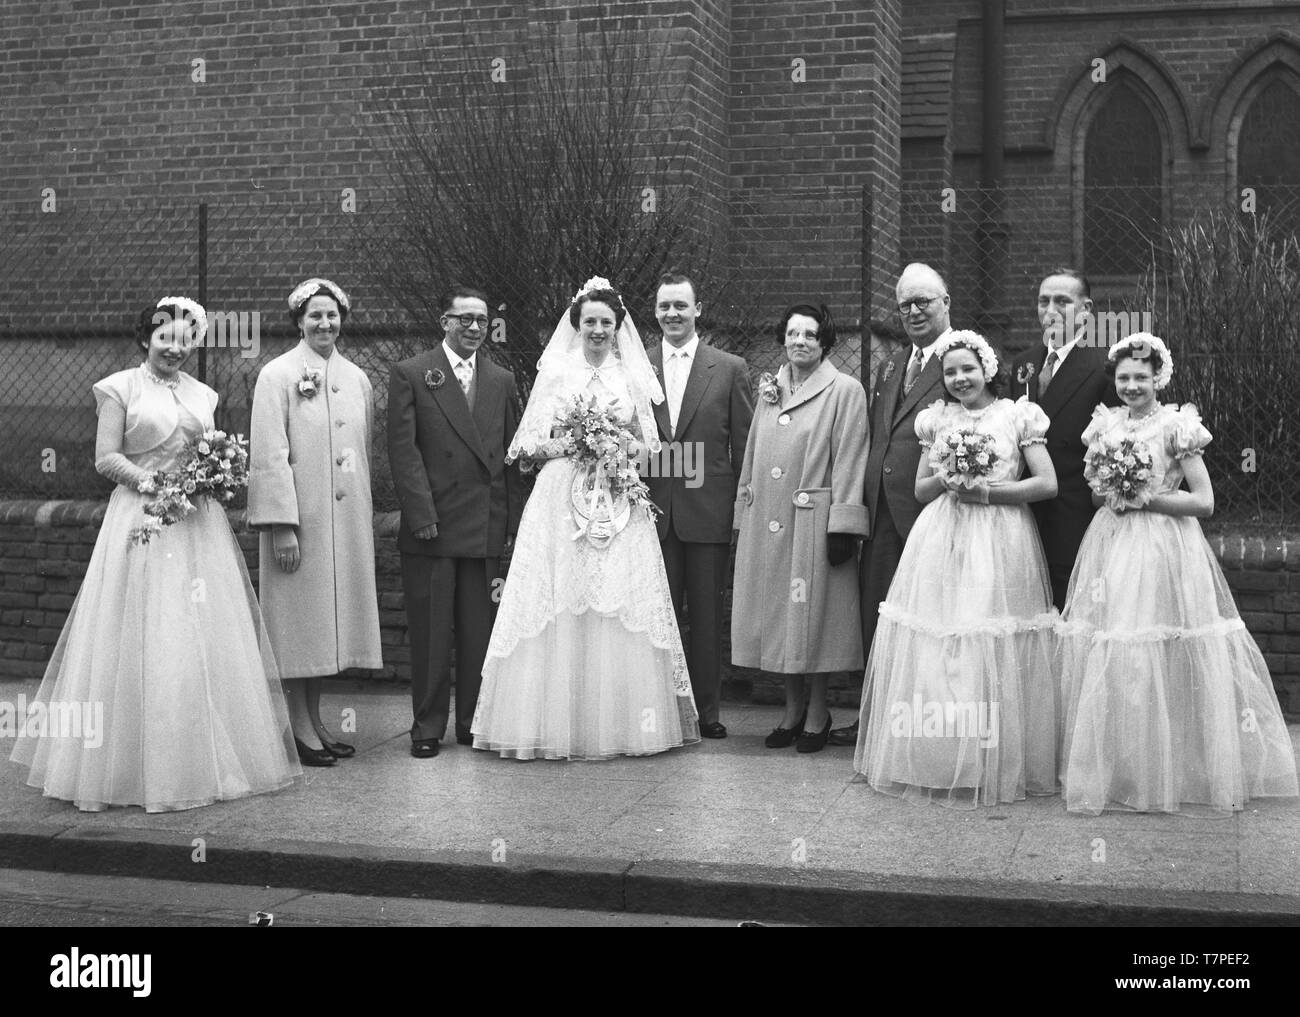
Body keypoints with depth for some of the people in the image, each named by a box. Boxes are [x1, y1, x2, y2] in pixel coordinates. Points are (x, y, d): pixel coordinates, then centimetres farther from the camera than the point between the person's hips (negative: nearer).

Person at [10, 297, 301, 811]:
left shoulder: (202, 394, 16)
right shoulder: (121, 388, 2)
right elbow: (106, 457, -4)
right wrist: (151, 482, -17)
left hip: (199, 523, 5)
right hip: (143, 519, -5)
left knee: (204, 640, 4)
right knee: (142, 640, -5)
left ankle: (206, 758, 13)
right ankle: (138, 764, 2)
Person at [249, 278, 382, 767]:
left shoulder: (356, 377, 12)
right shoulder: (277, 375, -5)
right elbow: (269, 456, -10)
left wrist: (366, 512, 12)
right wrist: (281, 525, -16)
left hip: (347, 518, 6)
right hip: (300, 517, -6)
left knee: (331, 615, 10)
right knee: (300, 617, -1)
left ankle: (315, 721, 20)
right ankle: (299, 727, 7)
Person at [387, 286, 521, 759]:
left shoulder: (501, 381, 13)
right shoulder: (410, 375, 1)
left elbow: (510, 456, 13)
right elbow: (403, 450, -5)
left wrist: (511, 524, 7)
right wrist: (421, 516, -13)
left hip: (486, 528, 3)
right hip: (431, 527, -3)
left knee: (479, 631, 8)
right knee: (430, 632, 3)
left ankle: (473, 722, 19)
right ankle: (427, 727, 12)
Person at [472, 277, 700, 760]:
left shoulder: (633, 375, 11)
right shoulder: (555, 371, 7)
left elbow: (651, 445, 13)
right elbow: (529, 443, 5)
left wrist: (627, 447, -7)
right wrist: (567, 444, -12)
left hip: (620, 508, 1)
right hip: (562, 502, -1)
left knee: (620, 608, -3)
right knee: (561, 610, -5)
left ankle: (620, 722, 4)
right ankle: (557, 724, 0)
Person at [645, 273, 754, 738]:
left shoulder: (730, 369, 3)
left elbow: (744, 443, 3)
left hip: (708, 510, -1)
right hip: (652, 508, 1)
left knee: (706, 616, 5)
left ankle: (706, 709, 14)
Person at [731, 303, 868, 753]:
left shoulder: (845, 390, -3)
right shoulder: (770, 388, 13)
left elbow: (850, 462, -8)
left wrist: (843, 526, -14)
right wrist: (745, 513, 13)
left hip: (813, 522, -5)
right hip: (766, 522, 5)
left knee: (812, 614, 0)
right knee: (777, 615, 8)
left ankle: (816, 712, 14)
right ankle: (792, 710, 20)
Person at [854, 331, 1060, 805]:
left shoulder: (1018, 416, 3)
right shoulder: (937, 420, 12)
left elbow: (1048, 484, -2)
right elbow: (921, 490, 15)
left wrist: (988, 491, -11)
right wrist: (947, 478, -6)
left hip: (1000, 542, -3)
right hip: (941, 540, 3)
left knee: (995, 655, -4)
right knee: (935, 653, 0)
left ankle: (997, 764, 5)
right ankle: (937, 760, 8)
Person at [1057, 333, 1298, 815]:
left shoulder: (1177, 427, -4)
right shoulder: (1106, 427, 11)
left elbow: (1204, 501, -8)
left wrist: (1144, 497, -13)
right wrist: (1105, 492, 1)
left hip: (1165, 549, -5)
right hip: (1112, 547, 5)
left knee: (1164, 662, -7)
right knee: (1108, 661, 3)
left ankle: (1175, 772, 3)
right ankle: (1110, 769, 12)